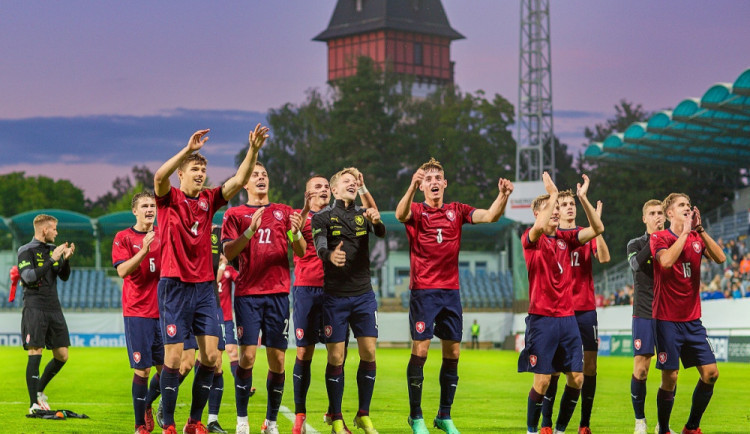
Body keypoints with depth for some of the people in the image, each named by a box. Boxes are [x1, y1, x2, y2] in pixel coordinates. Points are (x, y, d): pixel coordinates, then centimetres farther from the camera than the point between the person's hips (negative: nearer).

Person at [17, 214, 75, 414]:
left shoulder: (53, 249, 14)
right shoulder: (26, 251, -5)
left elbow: (64, 277, 14)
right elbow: (29, 277, -17)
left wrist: (66, 259, -4)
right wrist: (52, 260, -20)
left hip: (54, 308, 7)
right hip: (34, 308, -7)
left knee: (62, 355, 6)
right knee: (35, 354, -10)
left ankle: (39, 391, 25)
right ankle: (34, 403, -7)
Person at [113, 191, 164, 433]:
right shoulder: (123, 238, 0)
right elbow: (122, 271, -12)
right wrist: (144, 250, -23)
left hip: (163, 311, 4)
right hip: (137, 312, -4)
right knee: (142, 370, -5)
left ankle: (147, 405, 30)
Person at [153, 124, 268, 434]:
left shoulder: (209, 200, 11)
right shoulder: (169, 199, -1)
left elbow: (239, 180, 2)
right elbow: (159, 177, -22)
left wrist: (253, 149, -11)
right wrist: (188, 149, -30)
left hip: (204, 286, 5)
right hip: (175, 286, -5)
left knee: (211, 355, 0)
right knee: (173, 357, -4)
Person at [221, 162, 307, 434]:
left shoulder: (284, 212, 14)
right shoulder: (235, 214, 8)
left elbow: (300, 252, 8)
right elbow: (228, 253, -4)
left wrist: (296, 232, -14)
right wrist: (251, 230, -19)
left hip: (278, 293, 2)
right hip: (248, 293, -2)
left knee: (277, 360, -1)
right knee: (247, 356, -10)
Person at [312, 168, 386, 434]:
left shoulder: (364, 215, 10)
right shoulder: (323, 218, 0)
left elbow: (381, 233, -10)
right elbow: (319, 244, -18)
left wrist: (377, 222, -34)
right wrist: (329, 255, -42)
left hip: (363, 294, 3)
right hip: (335, 296, -3)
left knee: (369, 353, -2)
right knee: (336, 357, -3)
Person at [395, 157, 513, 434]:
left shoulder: (456, 211, 10)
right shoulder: (416, 211, 0)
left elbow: (490, 216, -2)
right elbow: (401, 214, -23)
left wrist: (503, 196, -22)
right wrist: (412, 187, -41)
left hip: (451, 291, 4)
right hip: (423, 291, -4)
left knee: (453, 354, 6)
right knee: (420, 351, -7)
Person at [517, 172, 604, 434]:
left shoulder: (565, 238, 11)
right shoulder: (531, 238, -4)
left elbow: (597, 228, 2)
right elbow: (538, 228, -28)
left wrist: (583, 198, -7)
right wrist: (552, 194, -22)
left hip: (568, 317, 5)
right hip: (542, 318, -5)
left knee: (576, 378, 3)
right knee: (542, 380, -5)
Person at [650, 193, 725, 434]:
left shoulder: (696, 238, 9)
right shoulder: (659, 238, -5)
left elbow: (720, 258, -8)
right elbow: (666, 260, -26)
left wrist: (700, 229, -13)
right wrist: (685, 232, -18)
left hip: (693, 319, 5)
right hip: (668, 320, -5)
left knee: (710, 373, 0)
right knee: (670, 378, -5)